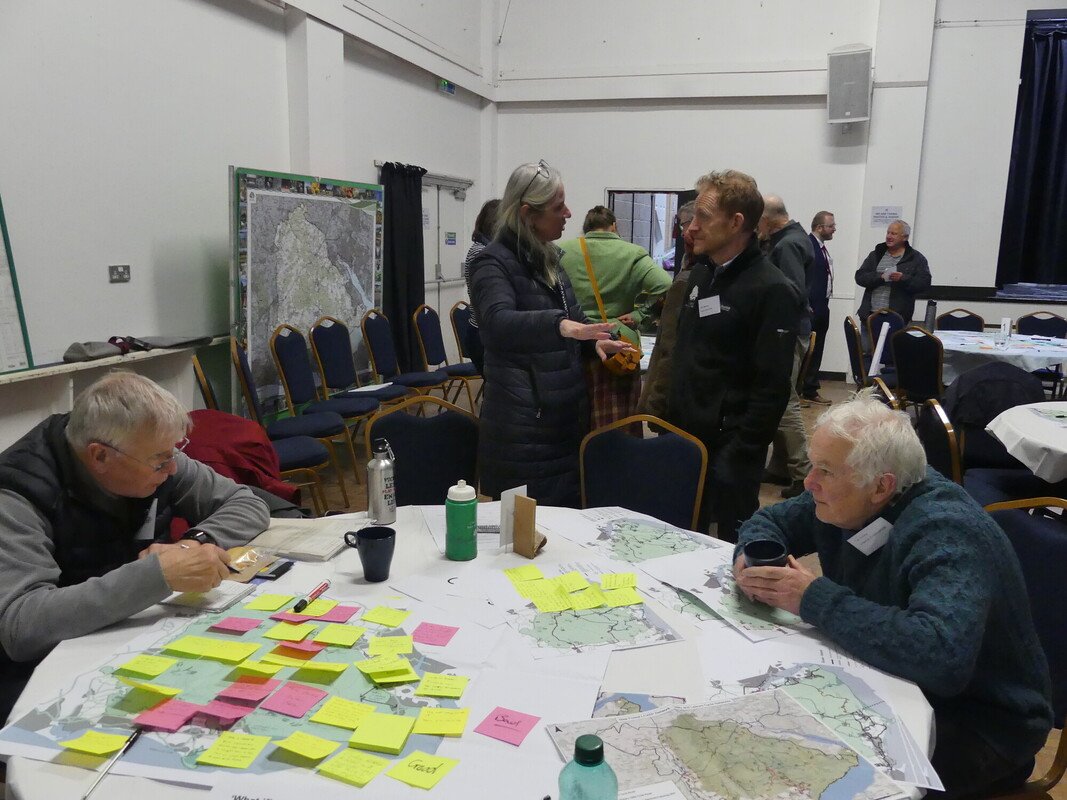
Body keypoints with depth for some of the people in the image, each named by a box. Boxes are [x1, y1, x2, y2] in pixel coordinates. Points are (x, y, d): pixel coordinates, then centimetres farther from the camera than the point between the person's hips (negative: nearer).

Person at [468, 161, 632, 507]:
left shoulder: (548, 258, 11)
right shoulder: (493, 263, -14)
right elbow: (498, 323, -33)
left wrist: (594, 340, 2)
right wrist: (560, 325, -49)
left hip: (567, 414, 8)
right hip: (523, 425, -8)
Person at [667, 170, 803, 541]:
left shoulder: (772, 291, -14)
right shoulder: (699, 276, 10)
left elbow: (772, 387, -18)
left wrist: (739, 454, -19)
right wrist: (672, 423, 12)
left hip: (729, 446, -7)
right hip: (685, 439, 7)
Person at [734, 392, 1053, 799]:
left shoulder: (946, 535, -30)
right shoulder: (845, 499, -6)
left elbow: (942, 655, -45)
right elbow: (771, 520, 9)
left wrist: (815, 600, -36)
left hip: (977, 723, -7)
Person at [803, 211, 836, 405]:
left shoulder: (821, 247, 15)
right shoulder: (807, 245, -12)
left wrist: (823, 304, 13)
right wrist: (805, 306, -18)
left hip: (821, 308, 9)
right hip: (810, 309, -9)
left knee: (816, 352, 12)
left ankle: (810, 391, 19)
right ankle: (796, 392, 2)